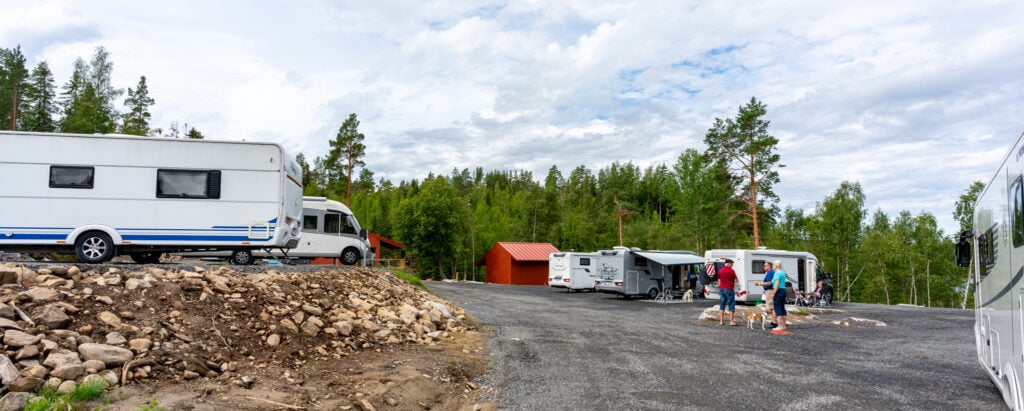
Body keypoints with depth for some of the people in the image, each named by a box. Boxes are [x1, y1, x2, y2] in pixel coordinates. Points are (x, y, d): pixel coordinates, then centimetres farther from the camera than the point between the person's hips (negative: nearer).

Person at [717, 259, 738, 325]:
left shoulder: (720, 270, 7)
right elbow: (736, 280, -6)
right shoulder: (731, 271, -11)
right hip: (729, 289, -6)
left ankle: (721, 321, 8)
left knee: (722, 305, 9)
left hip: (722, 289, 6)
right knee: (731, 306, 1)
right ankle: (731, 321, 1)